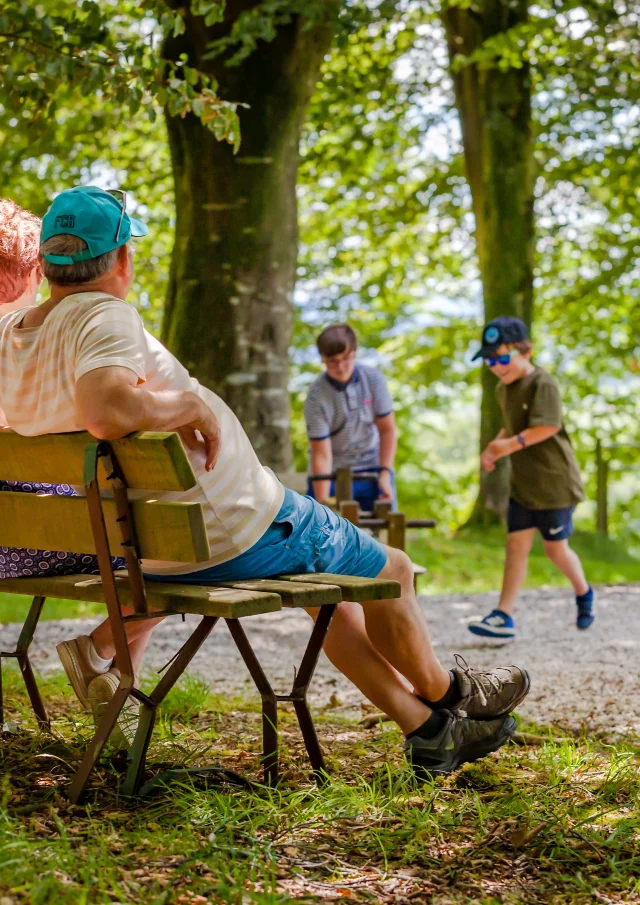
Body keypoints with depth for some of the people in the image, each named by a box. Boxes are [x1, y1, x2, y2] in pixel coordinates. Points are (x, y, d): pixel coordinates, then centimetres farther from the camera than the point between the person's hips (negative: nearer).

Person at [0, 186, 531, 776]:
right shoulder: (102, 316, -26)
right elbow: (108, 411, -46)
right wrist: (188, 403, -30)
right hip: (238, 532, -9)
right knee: (390, 571, 16)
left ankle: (427, 728, 34)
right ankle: (446, 693, 41)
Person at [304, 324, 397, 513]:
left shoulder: (373, 379, -12)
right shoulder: (316, 397, -20)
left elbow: (387, 430, -4)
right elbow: (321, 455, -21)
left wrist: (385, 472, -13)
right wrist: (323, 503, -26)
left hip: (372, 468, 3)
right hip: (333, 472, -2)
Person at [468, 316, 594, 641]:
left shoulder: (543, 384, -17)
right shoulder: (503, 389, 10)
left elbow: (547, 426, -28)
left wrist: (510, 444, -30)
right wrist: (494, 447, 4)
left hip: (555, 483, -7)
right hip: (522, 484, 7)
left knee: (555, 547, 4)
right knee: (516, 545, 1)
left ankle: (583, 592, 32)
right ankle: (503, 617, -2)